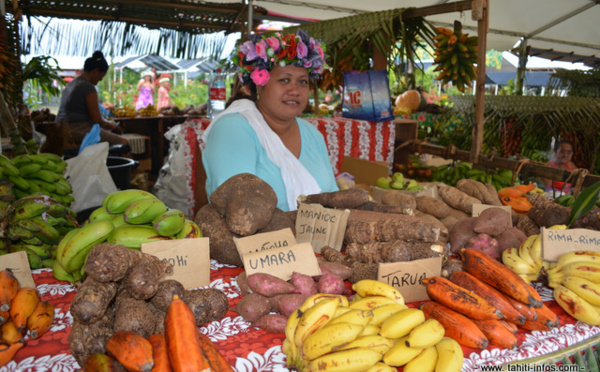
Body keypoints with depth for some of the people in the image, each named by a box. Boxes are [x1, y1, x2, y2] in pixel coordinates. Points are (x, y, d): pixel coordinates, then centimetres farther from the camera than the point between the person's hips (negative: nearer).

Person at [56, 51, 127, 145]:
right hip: (78, 130, -11)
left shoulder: (72, 83, 16)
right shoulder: (88, 87, -15)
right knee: (123, 142, -12)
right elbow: (97, 119, -16)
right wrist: (109, 124, 4)